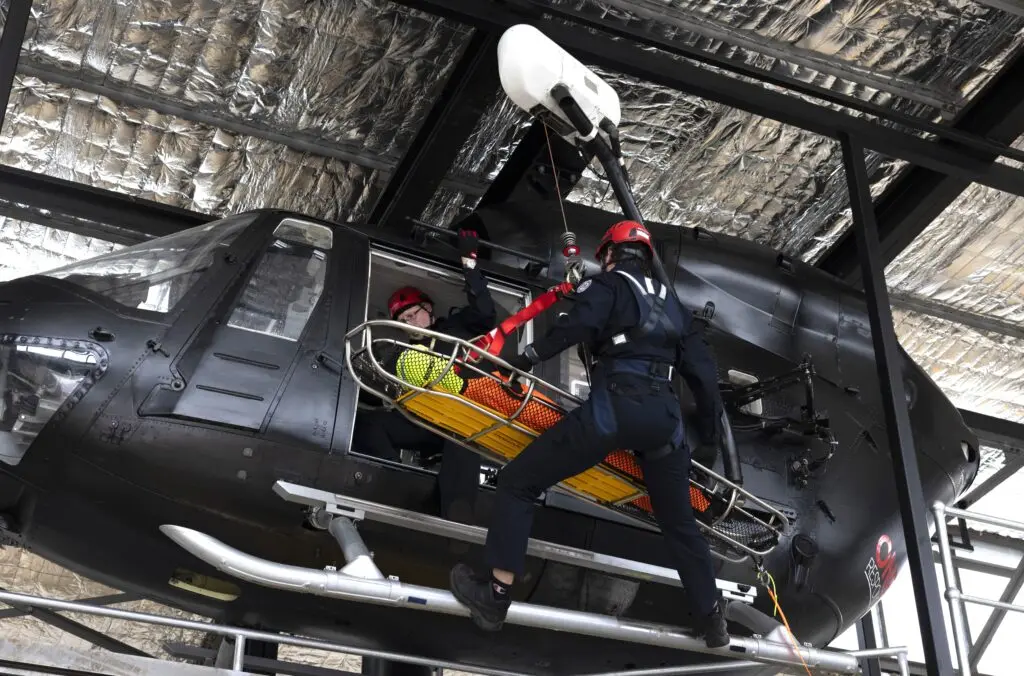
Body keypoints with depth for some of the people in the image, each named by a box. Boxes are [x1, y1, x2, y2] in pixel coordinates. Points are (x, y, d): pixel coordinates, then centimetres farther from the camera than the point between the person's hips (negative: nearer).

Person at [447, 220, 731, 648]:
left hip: (615, 406, -6)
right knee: (679, 521, 23)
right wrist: (709, 423, 36)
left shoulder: (607, 285, 10)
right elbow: (702, 366, 26)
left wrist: (531, 356, -6)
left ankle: (495, 595, -4)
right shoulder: (670, 302, 26)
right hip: (665, 415, 6)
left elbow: (578, 324, -13)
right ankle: (712, 620, 29)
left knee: (518, 482, 2)